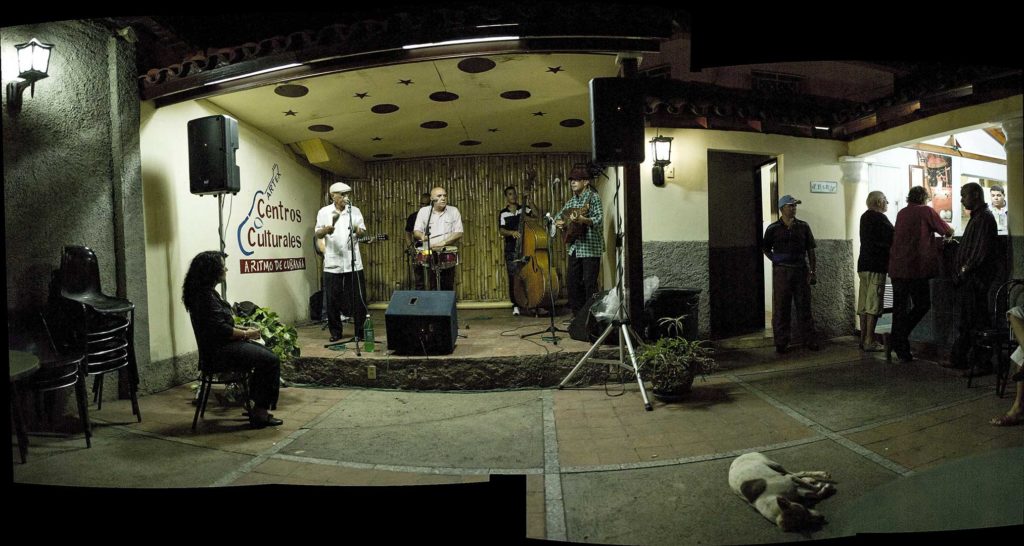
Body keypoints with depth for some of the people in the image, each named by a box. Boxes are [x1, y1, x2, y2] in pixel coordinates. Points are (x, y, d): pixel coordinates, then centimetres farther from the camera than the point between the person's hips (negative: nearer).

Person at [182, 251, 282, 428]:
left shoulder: (204, 292, 12)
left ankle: (257, 405, 12)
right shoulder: (205, 296, -20)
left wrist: (243, 329, 11)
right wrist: (246, 334, -11)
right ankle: (260, 412, -7)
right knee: (271, 360, -14)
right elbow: (221, 330, -24)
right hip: (218, 352, -11)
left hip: (221, 346, 11)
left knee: (267, 355, 12)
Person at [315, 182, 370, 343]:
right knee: (333, 300, 3)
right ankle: (335, 332, 15)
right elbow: (317, 234, 3)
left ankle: (360, 332, 11)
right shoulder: (324, 212, 6)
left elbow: (363, 231, 9)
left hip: (353, 263, 1)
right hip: (332, 264, -1)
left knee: (358, 299, 1)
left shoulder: (355, 211, 10)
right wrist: (326, 229, -19)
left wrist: (358, 230, -14)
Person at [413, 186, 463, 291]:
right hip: (429, 253, 0)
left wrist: (443, 243, -14)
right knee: (432, 286, -6)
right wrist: (422, 236, -19)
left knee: (448, 287, 0)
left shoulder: (453, 211, 5)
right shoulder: (423, 211, 7)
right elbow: (416, 231, 5)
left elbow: (459, 233, 0)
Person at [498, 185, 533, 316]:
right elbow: (501, 230, -6)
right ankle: (515, 305, 8)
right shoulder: (503, 213, 5)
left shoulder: (524, 209, 8)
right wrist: (511, 232, -25)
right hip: (511, 250, 0)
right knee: (513, 278, -1)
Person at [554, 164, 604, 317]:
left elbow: (599, 219, -21)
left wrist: (583, 220, -37)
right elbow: (560, 214, 27)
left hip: (590, 247, -8)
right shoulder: (572, 200, 15)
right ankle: (578, 314, 22)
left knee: (589, 283, -6)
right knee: (572, 282, 11)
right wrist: (558, 222, 4)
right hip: (574, 248, 8)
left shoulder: (593, 197, -8)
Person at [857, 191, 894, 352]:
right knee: (873, 305, -6)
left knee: (864, 304, 9)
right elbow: (893, 239, -12)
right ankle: (869, 341, -6)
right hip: (876, 266, -9)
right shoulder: (880, 218, -10)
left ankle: (863, 339, 13)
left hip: (863, 264, 9)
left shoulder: (865, 217, 17)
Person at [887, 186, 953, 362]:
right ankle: (902, 334, -2)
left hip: (896, 268, 6)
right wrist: (948, 234, 31)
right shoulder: (926, 211, -1)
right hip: (915, 267, -6)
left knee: (900, 308, 8)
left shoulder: (901, 213, 15)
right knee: (923, 304, 8)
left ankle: (901, 350, 11)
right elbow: (947, 230, 8)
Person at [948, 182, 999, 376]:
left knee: (977, 320, -5)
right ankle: (959, 359, 22)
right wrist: (961, 270, 15)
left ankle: (983, 364, 1)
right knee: (965, 320, 14)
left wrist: (966, 269, -13)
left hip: (975, 278, -10)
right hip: (967, 278, 10)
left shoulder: (984, 218, -13)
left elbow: (982, 250, -19)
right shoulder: (976, 217, 17)